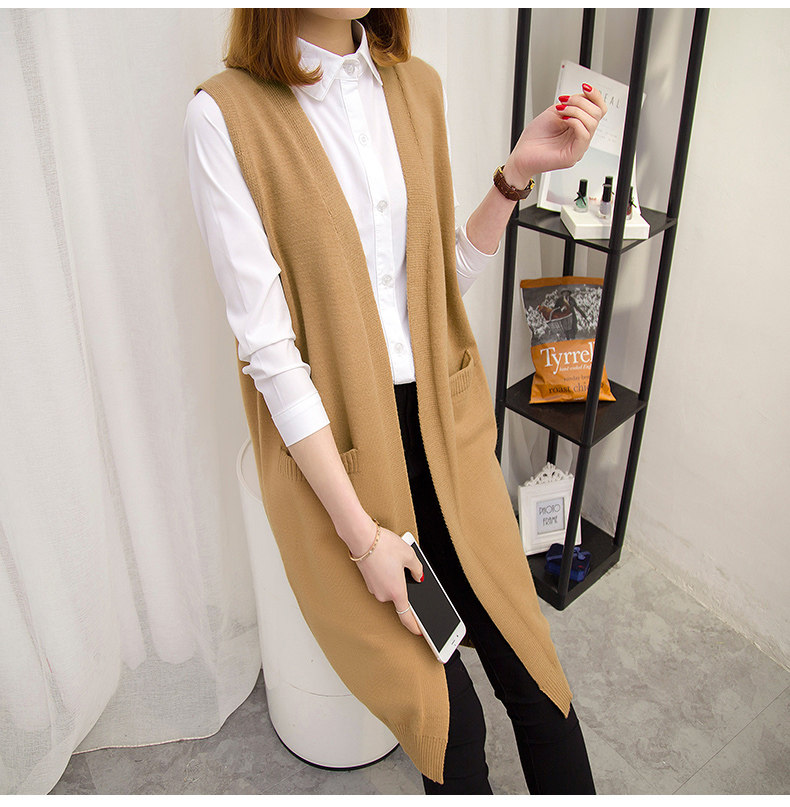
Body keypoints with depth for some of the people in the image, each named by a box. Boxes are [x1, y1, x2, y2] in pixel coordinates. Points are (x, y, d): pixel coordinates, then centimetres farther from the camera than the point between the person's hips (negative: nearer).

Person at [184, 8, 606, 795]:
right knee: (447, 713, -1)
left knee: (530, 665, 4)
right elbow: (266, 345, -15)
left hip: (441, 418, 5)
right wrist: (362, 533, -16)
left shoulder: (417, 87, 5)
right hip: (329, 441, -4)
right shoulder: (225, 115, -13)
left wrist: (515, 174, -8)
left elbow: (446, 277, 9)